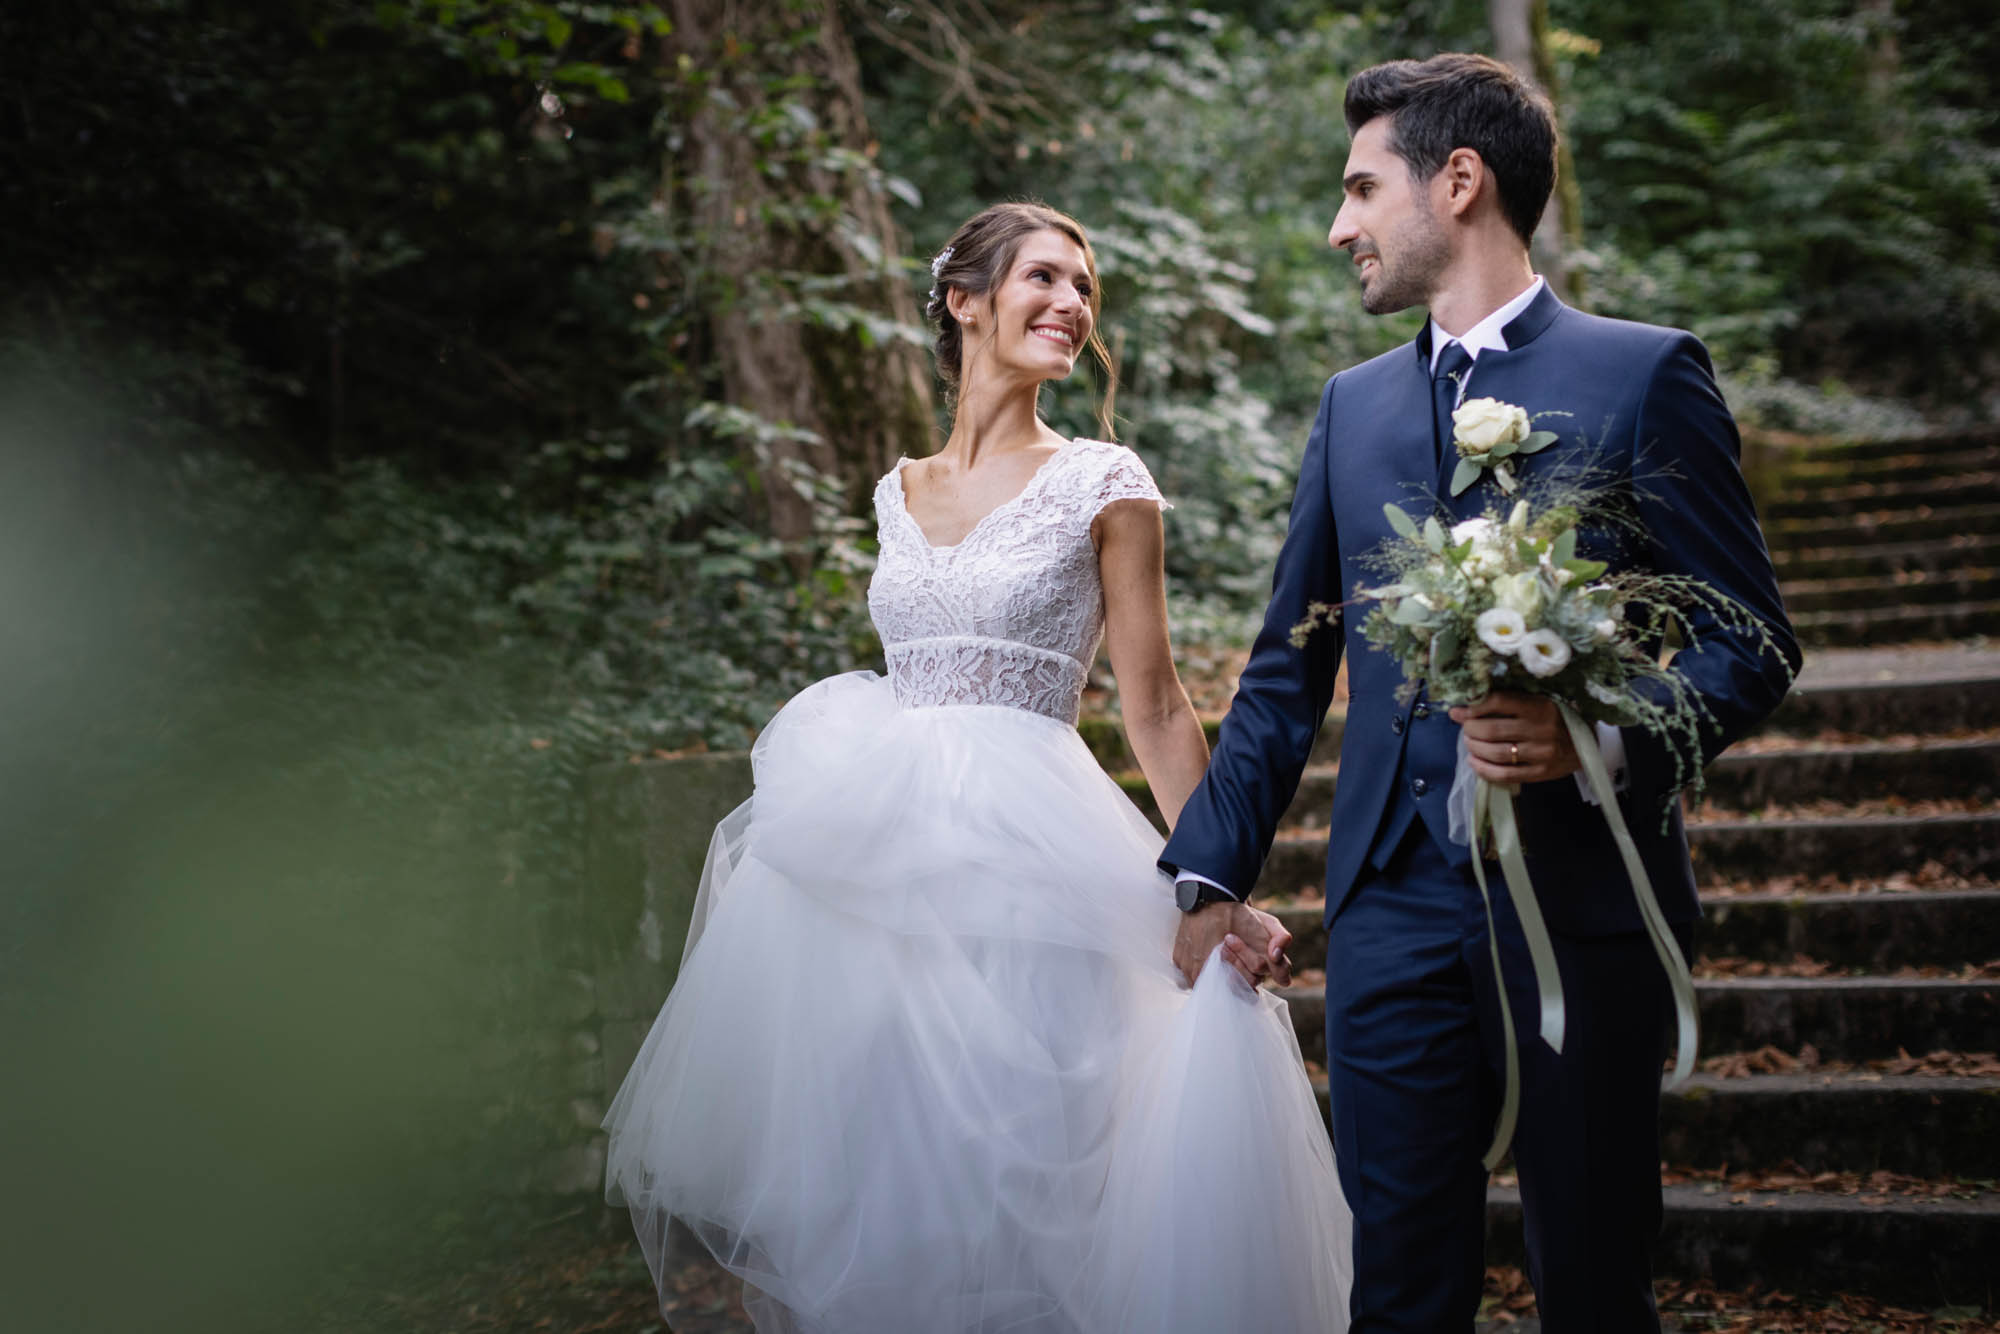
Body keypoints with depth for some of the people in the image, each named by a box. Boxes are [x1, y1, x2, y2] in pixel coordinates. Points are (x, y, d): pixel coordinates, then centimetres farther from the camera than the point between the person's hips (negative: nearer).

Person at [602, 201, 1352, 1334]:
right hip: (875, 849, 5)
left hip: (1024, 859, -5)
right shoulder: (900, 492, 12)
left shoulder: (1104, 485, -1)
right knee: (869, 1179, 8)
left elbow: (1157, 708, -2)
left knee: (1005, 1176, -2)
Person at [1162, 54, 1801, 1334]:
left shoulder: (1644, 375, -1)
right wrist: (1212, 874, 12)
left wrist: (1602, 735, -22)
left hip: (1582, 901, -4)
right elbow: (1286, 673, 17)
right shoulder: (1354, 404, 14)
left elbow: (1752, 645, -4)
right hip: (1393, 905, 4)